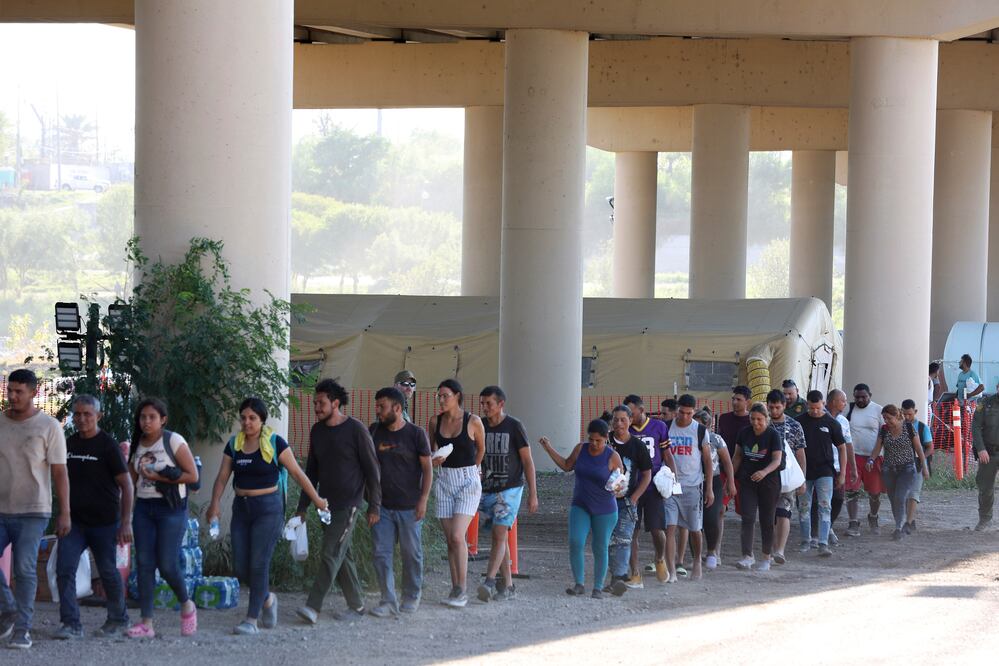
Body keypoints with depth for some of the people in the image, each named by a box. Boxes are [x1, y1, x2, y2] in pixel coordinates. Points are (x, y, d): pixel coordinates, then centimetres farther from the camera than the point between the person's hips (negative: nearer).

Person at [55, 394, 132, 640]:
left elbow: (126, 484, -9)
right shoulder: (69, 444, 8)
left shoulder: (107, 445, -8)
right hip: (74, 520, 4)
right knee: (64, 569, -11)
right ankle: (71, 624, -12)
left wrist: (126, 523, -14)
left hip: (104, 522, -4)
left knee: (108, 572, 7)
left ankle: (118, 620, 27)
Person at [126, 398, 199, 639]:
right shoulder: (136, 445, 11)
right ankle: (146, 623, -1)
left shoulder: (173, 441, -6)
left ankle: (186, 605, 18)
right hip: (144, 508, 5)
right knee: (144, 563, -2)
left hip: (171, 508, -5)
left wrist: (160, 478, -14)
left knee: (167, 565, -9)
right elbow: (131, 481, 14)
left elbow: (192, 475, -9)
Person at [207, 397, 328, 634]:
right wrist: (215, 503, -14)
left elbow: (297, 473, -3)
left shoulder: (275, 443, -6)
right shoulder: (234, 445, 7)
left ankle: (252, 620, -6)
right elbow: (222, 477, 2)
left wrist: (317, 500, -1)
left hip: (268, 508, -5)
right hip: (241, 508, 5)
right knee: (240, 567, 2)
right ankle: (267, 599, 30)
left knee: (259, 564, -10)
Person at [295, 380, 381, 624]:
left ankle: (313, 607, -19)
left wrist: (374, 506, -9)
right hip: (327, 503, 7)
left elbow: (372, 469, -7)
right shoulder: (317, 431, 9)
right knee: (343, 556, 10)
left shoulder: (355, 430, -10)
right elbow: (311, 471, 17)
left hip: (348, 504, -7)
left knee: (331, 555, -13)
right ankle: (356, 605, 19)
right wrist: (302, 506, 15)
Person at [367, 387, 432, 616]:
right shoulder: (374, 432, 5)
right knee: (382, 553, -4)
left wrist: (423, 499, -11)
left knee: (411, 554, 7)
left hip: (409, 506, -3)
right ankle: (388, 602, -3)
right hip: (382, 505, 3)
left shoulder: (416, 434, -5)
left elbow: (427, 468, -3)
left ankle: (412, 597, 23)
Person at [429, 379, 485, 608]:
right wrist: (434, 459, 0)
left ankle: (462, 591, -12)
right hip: (445, 480, 5)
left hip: (468, 480, -5)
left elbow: (481, 448, 9)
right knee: (450, 539, 4)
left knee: (457, 536, -16)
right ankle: (455, 590, 9)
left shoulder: (473, 421, -8)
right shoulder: (435, 421, 4)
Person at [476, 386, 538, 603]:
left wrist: (533, 494, -6)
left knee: (500, 535, -16)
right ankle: (508, 586, 13)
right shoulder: (480, 427, 7)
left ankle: (489, 582, -25)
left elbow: (527, 461, -3)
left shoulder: (514, 427, -5)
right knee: (498, 538, 8)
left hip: (509, 489, -5)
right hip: (486, 491, 5)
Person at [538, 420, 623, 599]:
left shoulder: (613, 457, -10)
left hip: (604, 510, -2)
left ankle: (598, 588, 15)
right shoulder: (580, 449, 0)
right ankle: (579, 584, -4)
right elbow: (567, 466, 15)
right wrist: (549, 450, 8)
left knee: (600, 548, 3)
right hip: (580, 507, 2)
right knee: (575, 543, -14)